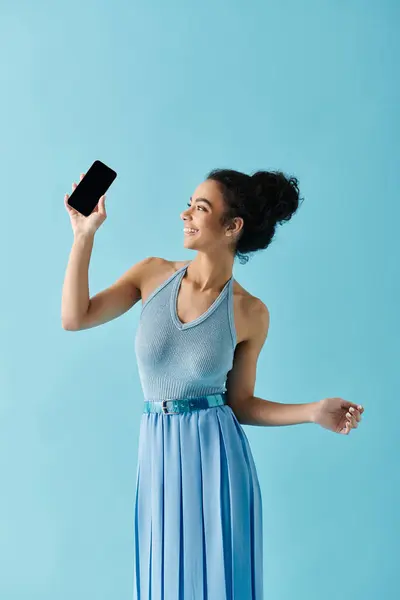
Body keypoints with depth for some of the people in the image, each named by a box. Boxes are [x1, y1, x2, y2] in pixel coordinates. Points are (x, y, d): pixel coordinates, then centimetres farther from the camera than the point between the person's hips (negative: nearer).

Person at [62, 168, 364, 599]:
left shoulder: (249, 312, -5)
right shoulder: (153, 274, 1)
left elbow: (240, 405, 2)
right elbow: (75, 318, -7)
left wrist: (315, 412, -9)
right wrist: (85, 234, -9)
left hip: (217, 457, -2)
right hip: (160, 455, 2)